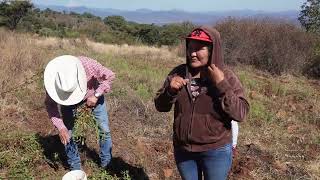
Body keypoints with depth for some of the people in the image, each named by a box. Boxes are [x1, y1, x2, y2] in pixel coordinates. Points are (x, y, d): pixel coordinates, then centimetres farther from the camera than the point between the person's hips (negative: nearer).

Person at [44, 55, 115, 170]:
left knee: (104, 130, 0)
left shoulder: (88, 65, -41)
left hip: (93, 94, -1)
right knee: (66, 133, -1)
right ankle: (75, 168, 19)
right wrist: (60, 126, -30)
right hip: (67, 101, 1)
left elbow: (109, 76, -23)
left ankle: (106, 164, 21)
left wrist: (96, 95, -31)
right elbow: (50, 104, -20)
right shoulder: (52, 79, -34)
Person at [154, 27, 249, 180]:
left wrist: (221, 85, -25)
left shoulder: (226, 76, -11)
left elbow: (240, 114, -17)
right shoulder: (178, 73, -4)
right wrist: (170, 90, -19)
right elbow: (160, 106, 0)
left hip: (216, 151, -3)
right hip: (183, 149, 3)